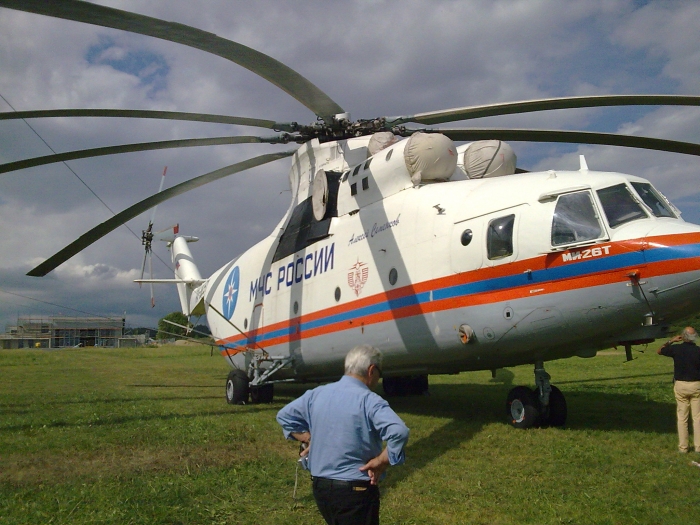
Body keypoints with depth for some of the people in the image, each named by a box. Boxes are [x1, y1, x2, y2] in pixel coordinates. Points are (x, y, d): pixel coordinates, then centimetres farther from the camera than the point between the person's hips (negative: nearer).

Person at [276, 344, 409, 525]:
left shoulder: (317, 394, 3)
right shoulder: (369, 400, -18)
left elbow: (284, 416, 14)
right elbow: (399, 432, -32)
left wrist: (311, 440, 9)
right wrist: (380, 462, -19)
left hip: (320, 486, 7)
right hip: (356, 490, -6)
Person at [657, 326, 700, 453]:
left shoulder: (676, 349, -8)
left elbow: (659, 351, 11)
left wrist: (671, 341, 10)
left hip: (680, 385, 1)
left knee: (682, 417, 8)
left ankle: (683, 447, 11)